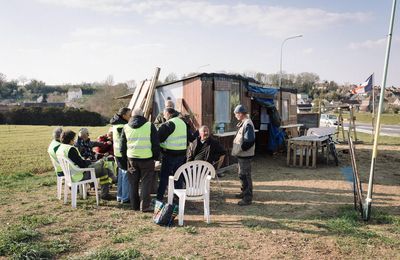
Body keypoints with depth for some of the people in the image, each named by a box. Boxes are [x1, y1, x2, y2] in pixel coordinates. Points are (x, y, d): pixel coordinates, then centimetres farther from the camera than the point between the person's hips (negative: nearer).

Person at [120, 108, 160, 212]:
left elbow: (123, 145, 13)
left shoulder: (126, 127, 7)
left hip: (132, 159, 3)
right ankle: (145, 206, 2)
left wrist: (125, 156, 23)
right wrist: (156, 156, 8)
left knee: (133, 183, 13)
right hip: (146, 158, -3)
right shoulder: (150, 126, -3)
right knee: (146, 182, 3)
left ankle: (135, 205, 20)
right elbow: (155, 144, -2)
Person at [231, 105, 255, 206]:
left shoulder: (247, 124, -20)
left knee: (245, 175, -3)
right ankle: (245, 192, 37)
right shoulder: (243, 123, 12)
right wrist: (236, 150, 11)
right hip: (241, 154, 10)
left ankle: (248, 198, 4)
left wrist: (240, 148, -18)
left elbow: (249, 141, -27)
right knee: (242, 175, 22)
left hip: (245, 155, -10)